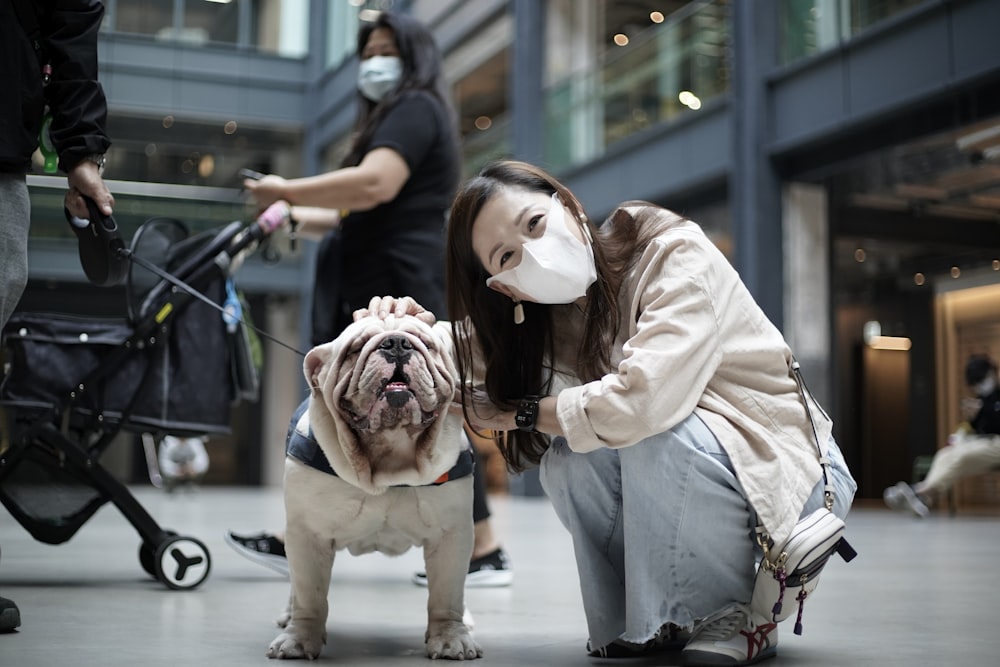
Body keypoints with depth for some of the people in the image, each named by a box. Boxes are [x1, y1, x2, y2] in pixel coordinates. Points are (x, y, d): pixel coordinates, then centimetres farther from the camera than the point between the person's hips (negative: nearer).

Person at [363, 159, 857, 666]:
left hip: (795, 472, -6)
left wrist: (522, 413, -21)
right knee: (568, 460, -18)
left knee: (650, 434, -31)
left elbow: (642, 401, -36)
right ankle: (664, 622, 2)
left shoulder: (675, 254, -23)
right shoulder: (546, 317, -2)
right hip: (686, 482, 6)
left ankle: (733, 615, -10)